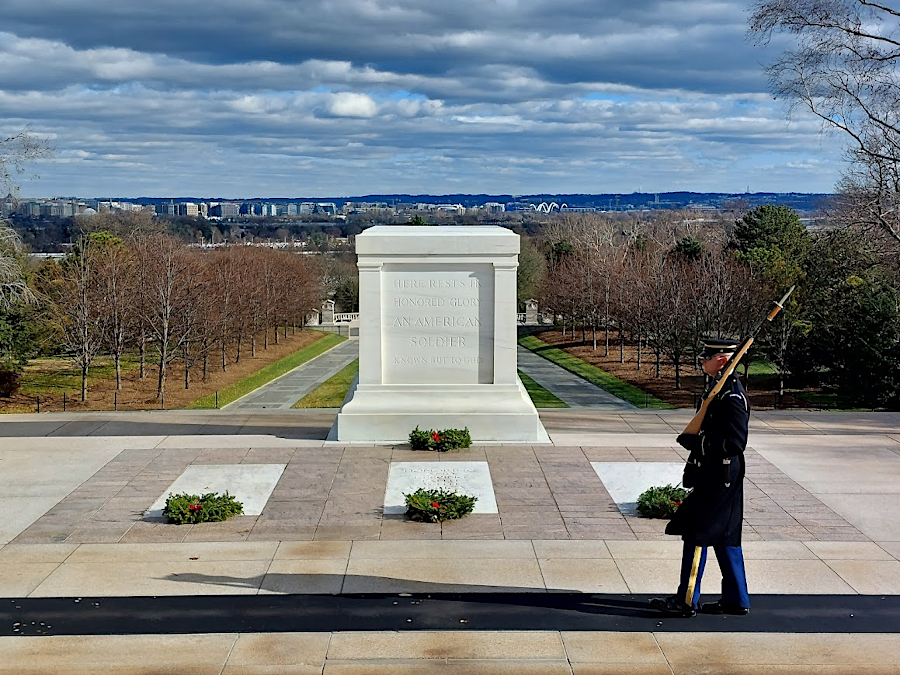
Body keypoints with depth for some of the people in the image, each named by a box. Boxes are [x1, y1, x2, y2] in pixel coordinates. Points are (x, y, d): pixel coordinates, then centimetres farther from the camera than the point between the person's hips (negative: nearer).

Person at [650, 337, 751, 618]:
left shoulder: (732, 395, -19)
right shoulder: (721, 388, 12)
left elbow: (734, 442, -23)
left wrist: (692, 441, -18)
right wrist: (694, 439, 7)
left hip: (718, 476, -10)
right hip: (717, 476, 10)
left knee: (697, 533, -4)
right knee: (724, 536, 14)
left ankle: (686, 600, 3)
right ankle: (736, 600, 22)